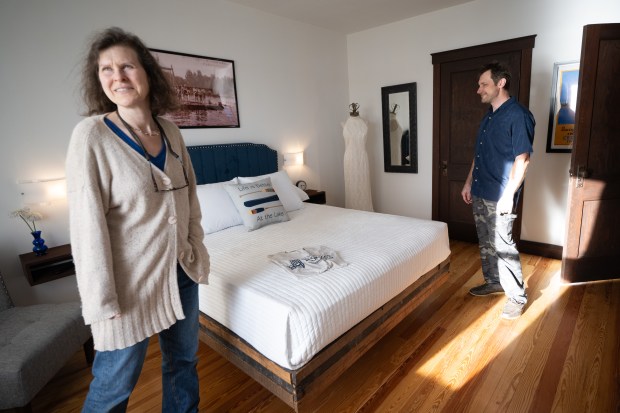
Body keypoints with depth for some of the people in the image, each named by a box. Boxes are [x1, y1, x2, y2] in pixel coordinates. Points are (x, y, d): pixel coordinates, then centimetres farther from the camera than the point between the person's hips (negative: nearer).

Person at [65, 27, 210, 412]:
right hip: (131, 279, -5)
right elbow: (88, 223, -15)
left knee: (183, 359, 22)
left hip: (182, 271, 5)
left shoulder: (170, 131, 2)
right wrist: (102, 300, -14)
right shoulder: (91, 134, -13)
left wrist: (198, 251, 9)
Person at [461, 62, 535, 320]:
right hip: (480, 193, 9)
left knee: (503, 246, -2)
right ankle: (493, 281, 34)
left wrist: (508, 195, -21)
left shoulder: (518, 115, -14)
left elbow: (522, 159, -18)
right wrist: (469, 182, 17)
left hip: (499, 197, -8)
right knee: (485, 242, 17)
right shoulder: (488, 117, 13)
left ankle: (518, 296, 14)